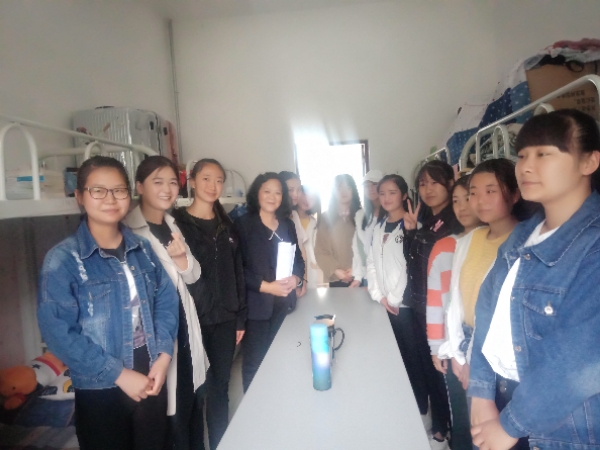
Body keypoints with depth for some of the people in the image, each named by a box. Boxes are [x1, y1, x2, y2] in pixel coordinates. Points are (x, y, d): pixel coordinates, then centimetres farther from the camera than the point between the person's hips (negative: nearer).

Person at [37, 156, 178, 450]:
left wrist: (164, 355, -10)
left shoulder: (143, 249, 2)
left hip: (152, 379, 4)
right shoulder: (63, 260, -13)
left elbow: (166, 300, 2)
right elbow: (58, 332, -17)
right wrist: (119, 373, -17)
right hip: (100, 389, -4)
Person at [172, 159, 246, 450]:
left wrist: (240, 317, 8)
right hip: (193, 320, -4)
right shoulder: (176, 223, -4)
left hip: (224, 319, 4)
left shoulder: (226, 226, 10)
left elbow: (237, 273, 10)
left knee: (220, 387, 14)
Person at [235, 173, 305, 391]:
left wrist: (296, 278, -8)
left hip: (283, 304, 5)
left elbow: (298, 259, 13)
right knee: (255, 360, 4)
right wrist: (265, 286, -19)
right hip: (256, 305, -4)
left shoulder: (288, 225, 12)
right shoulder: (243, 224, -5)